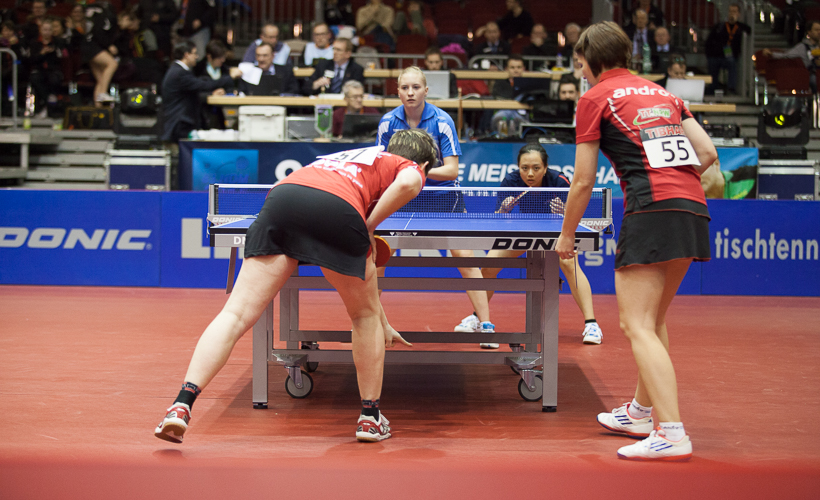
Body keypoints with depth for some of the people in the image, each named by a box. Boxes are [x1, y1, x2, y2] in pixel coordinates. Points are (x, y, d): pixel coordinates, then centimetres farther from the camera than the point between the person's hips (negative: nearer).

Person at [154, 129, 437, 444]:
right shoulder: (410, 167, 29)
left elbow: (361, 270, 49)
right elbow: (407, 184, -4)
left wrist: (382, 325, 55)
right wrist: (368, 228, 10)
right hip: (338, 209, -4)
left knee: (236, 314, 0)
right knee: (365, 316, 20)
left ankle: (182, 404, -14)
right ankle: (370, 418, 26)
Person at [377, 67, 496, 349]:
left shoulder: (442, 121, -15)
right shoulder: (388, 122, -7)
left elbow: (451, 170, -19)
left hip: (443, 197, -3)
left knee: (464, 256, -13)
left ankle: (485, 324, -6)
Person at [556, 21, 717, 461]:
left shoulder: (595, 98, 6)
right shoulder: (662, 93, 24)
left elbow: (583, 182, 5)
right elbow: (707, 152, 17)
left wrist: (567, 236, 17)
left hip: (651, 211, -8)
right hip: (694, 210, 8)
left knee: (637, 326, -9)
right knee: (653, 321, 21)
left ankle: (671, 434, -21)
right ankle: (643, 412, 35)